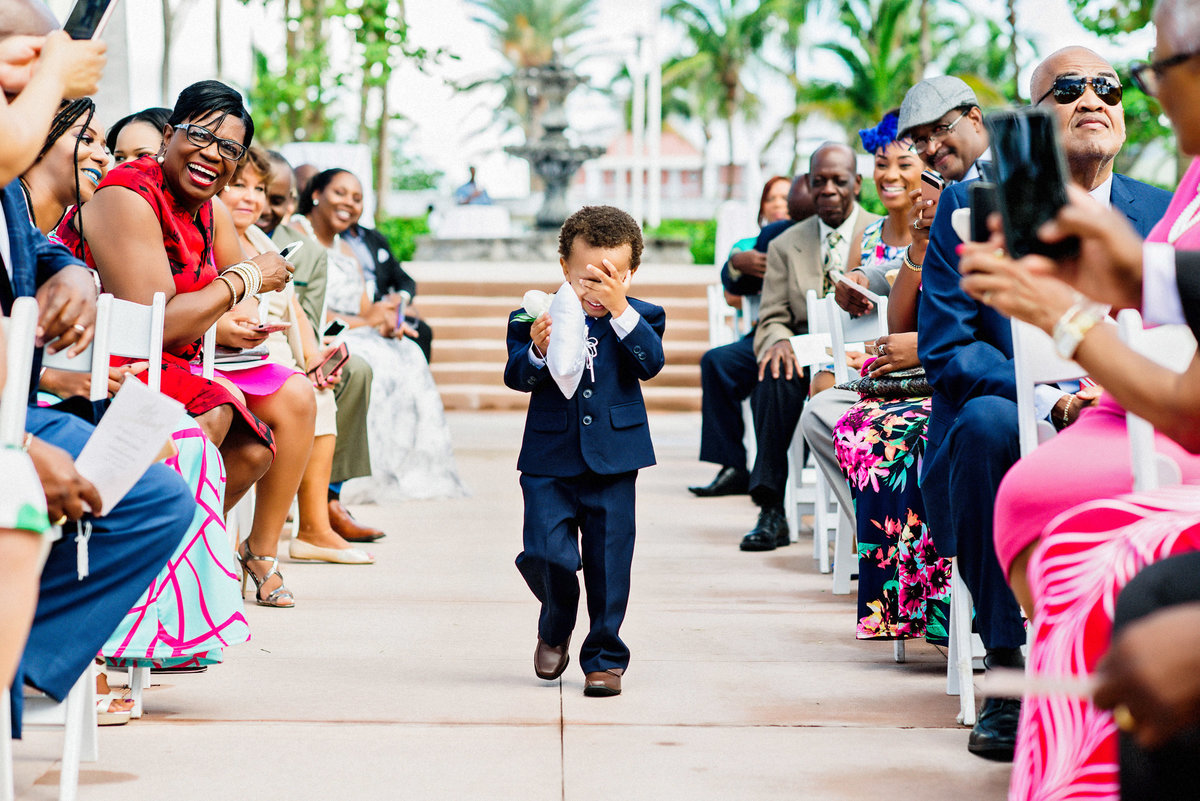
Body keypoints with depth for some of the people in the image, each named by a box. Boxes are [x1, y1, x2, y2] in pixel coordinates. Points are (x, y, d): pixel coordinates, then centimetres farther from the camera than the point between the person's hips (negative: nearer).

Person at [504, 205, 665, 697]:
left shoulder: (640, 318, 3)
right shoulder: (537, 317, 1)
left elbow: (650, 364, -14)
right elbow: (517, 377, -6)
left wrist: (619, 309, -23)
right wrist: (536, 351, -27)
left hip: (613, 458, 0)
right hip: (550, 459, 0)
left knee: (608, 563, 2)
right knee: (545, 552, -7)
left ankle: (605, 656, 16)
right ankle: (555, 629, 24)